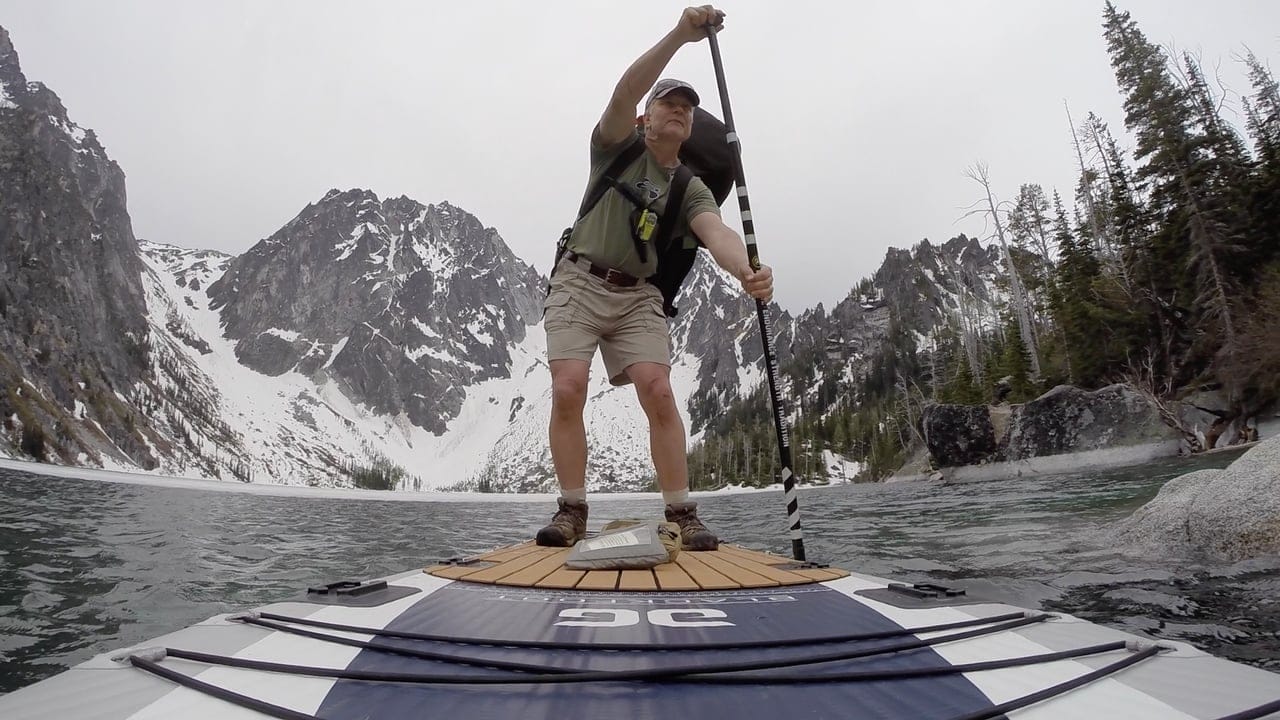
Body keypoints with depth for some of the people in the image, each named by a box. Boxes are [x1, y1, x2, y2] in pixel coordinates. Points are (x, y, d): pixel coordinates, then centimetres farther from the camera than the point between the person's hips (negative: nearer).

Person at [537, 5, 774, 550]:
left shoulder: (692, 189, 9)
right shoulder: (617, 147, 8)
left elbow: (716, 233, -13)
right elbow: (625, 92, -13)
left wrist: (745, 270, -35)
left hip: (637, 297, 2)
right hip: (579, 284, -1)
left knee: (659, 393, -16)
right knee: (568, 391, -17)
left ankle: (682, 515, -7)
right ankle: (571, 511, -4)